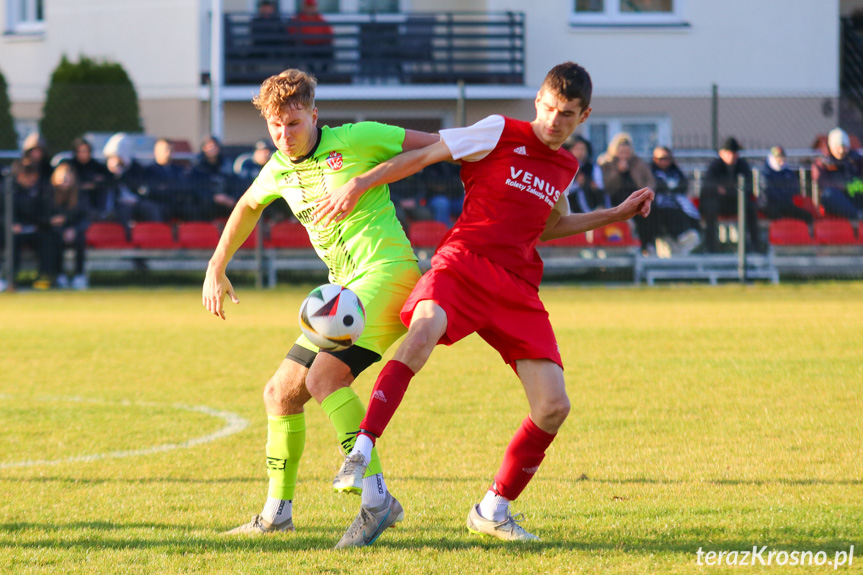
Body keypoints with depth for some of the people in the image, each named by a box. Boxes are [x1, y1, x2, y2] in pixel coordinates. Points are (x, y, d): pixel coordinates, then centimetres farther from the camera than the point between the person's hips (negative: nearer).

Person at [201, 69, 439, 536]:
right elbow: (248, 206, 34)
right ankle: (277, 512, 21)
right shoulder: (279, 169, 11)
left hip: (386, 268, -8)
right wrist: (216, 269, 33)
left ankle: (375, 494, -27)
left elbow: (439, 146, -1)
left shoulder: (355, 140, -8)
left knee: (323, 377, -26)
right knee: (281, 392, 8)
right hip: (343, 287, 8)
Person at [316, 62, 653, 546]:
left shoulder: (566, 168, 18)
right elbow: (422, 156, 3)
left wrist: (617, 215, 30)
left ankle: (494, 510, 12)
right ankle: (360, 456, -40)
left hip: (518, 289, 5)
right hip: (463, 265, -5)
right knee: (423, 333, -38)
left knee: (554, 406, -6)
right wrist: (359, 185, -4)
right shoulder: (500, 133, 1)